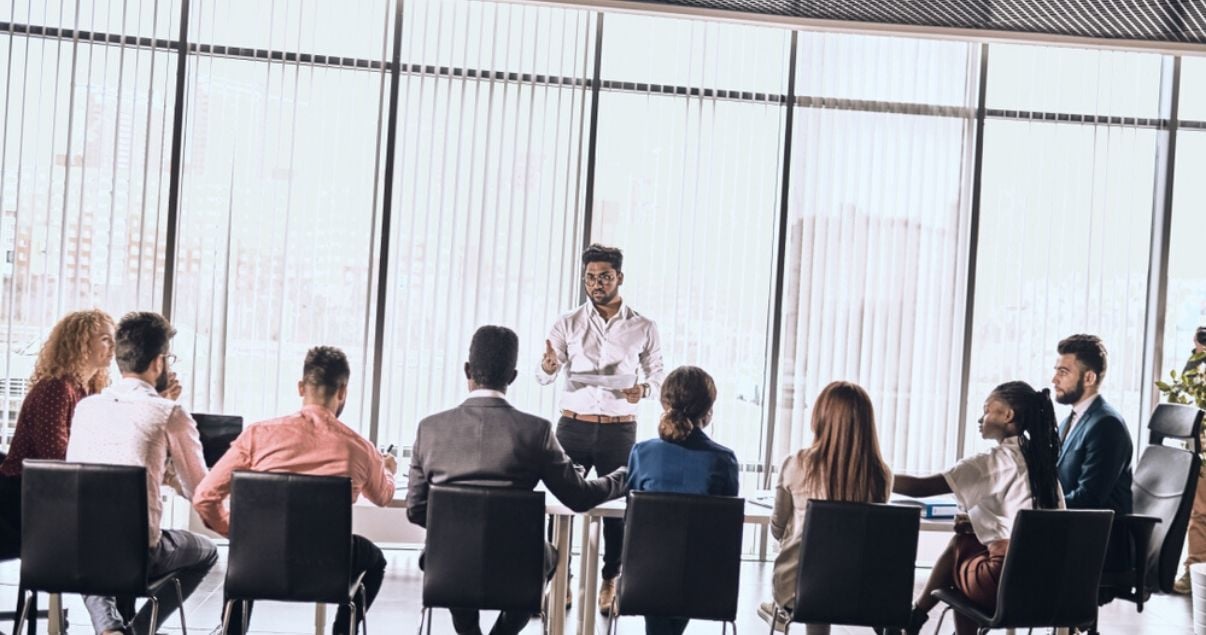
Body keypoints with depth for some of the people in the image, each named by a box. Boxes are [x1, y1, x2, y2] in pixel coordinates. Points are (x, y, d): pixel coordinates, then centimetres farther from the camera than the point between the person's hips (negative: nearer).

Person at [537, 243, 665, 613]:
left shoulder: (643, 328, 2)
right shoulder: (568, 323, 1)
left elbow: (658, 375, 6)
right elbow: (543, 378, -4)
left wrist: (644, 389, -17)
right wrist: (548, 368, -29)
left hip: (620, 430, 0)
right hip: (574, 426, 0)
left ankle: (610, 582, 18)